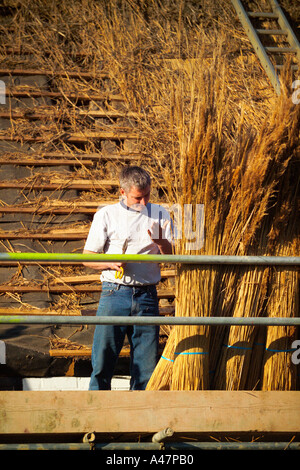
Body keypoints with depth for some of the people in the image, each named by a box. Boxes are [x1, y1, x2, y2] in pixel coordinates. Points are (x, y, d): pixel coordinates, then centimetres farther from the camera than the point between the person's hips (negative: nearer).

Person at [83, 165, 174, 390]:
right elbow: (88, 257, 6)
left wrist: (161, 242, -14)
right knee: (103, 359, -2)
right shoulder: (106, 215, 4)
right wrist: (110, 263, -13)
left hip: (147, 296, 2)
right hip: (114, 294, -2)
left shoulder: (160, 214, 10)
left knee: (147, 363, 4)